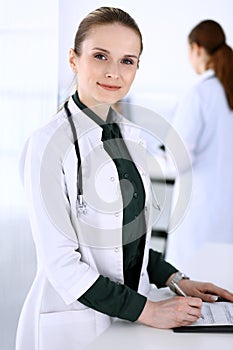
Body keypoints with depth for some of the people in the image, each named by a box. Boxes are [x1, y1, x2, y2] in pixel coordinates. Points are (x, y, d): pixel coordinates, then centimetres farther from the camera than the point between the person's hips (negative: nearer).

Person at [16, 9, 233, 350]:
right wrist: (146, 310, -17)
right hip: (74, 321, -6)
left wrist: (175, 280, 1)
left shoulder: (129, 136, 4)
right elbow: (61, 262, -19)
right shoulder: (49, 144, -18)